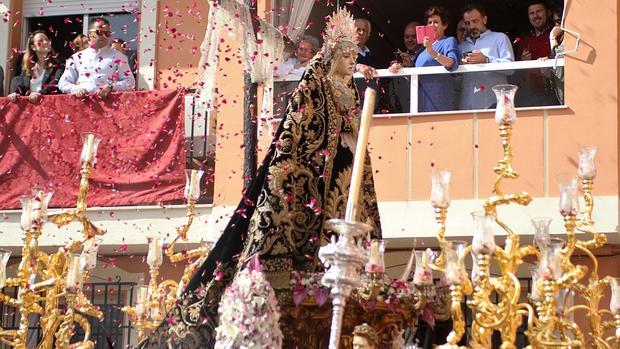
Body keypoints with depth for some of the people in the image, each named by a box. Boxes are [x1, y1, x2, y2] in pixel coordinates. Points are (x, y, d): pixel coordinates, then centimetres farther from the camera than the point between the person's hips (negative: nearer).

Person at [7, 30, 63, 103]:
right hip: (28, 101, 4)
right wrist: (15, 93, -12)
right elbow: (21, 82, 11)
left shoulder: (56, 64, 5)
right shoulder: (29, 65, 19)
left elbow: (56, 84, -11)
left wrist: (40, 93, -29)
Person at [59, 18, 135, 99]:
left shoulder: (118, 57, 16)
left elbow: (130, 82, 8)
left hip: (106, 99, -1)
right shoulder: (77, 57, 20)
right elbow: (63, 83, 19)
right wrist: (75, 89, -2)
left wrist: (111, 87, -8)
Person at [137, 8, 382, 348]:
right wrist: (283, 170, -23)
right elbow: (292, 132, -12)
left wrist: (364, 200, 18)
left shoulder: (350, 96, 19)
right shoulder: (311, 89, -3)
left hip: (344, 182, 8)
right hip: (312, 176, -8)